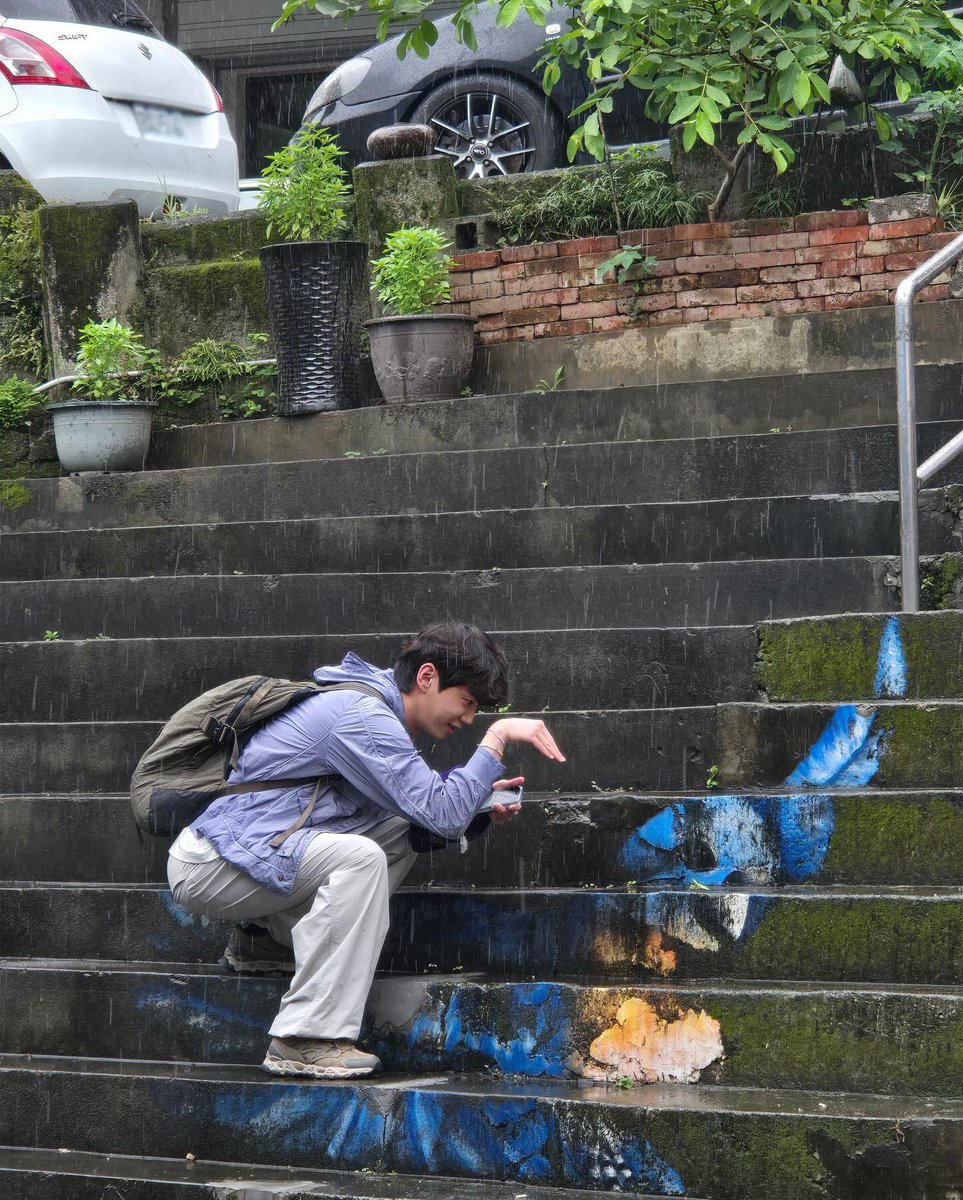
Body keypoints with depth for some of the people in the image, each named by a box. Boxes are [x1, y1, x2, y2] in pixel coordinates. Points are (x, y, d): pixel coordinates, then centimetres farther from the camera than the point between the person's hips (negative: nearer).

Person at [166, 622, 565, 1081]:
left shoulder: (379, 710, 12)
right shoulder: (360, 715, -19)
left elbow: (424, 818, 15)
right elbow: (442, 814, -24)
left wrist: (481, 804, -1)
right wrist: (497, 736, -18)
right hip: (209, 865, -10)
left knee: (399, 833, 10)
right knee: (359, 857, -29)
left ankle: (268, 937, 13)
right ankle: (306, 1040, -27)